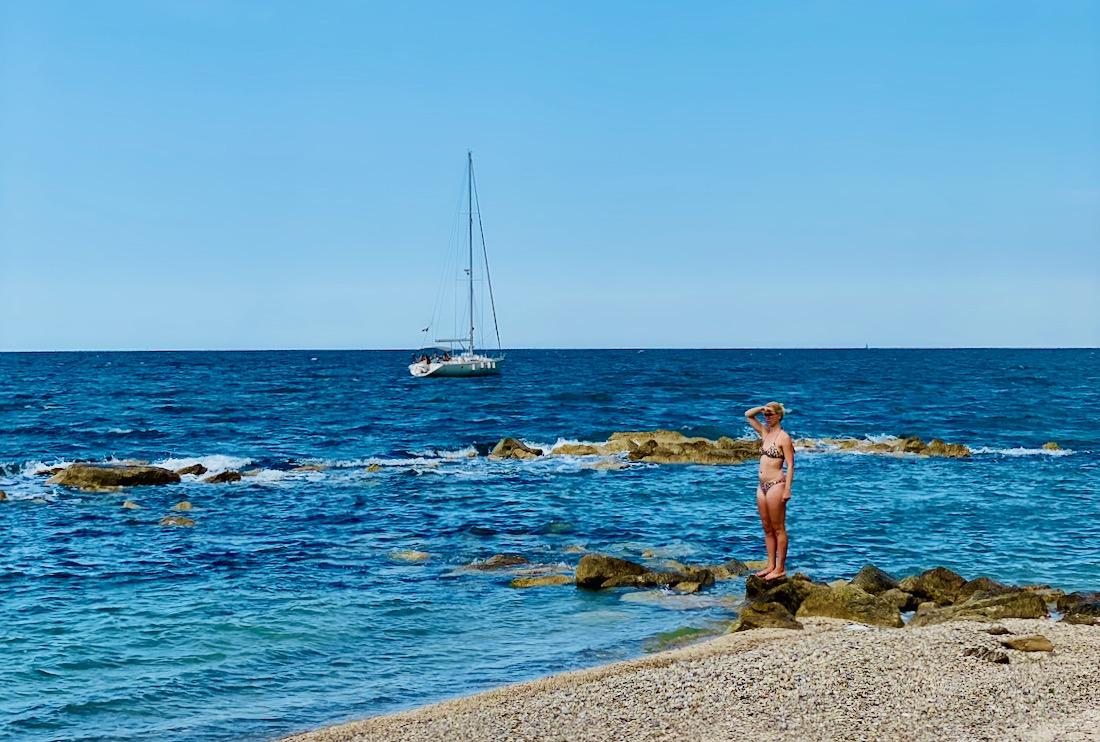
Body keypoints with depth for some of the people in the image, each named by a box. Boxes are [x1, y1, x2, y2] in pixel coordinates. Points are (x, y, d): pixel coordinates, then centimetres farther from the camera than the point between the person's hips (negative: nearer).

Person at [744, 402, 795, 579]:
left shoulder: (783, 437, -9)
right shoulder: (765, 432, 12)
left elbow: (790, 465, -12)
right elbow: (748, 415, 21)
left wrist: (787, 489, -18)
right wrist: (762, 408, 3)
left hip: (776, 485, -8)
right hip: (762, 486, 8)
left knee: (778, 529, -3)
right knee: (767, 528, 11)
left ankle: (780, 568, 0)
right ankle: (771, 566, 16)